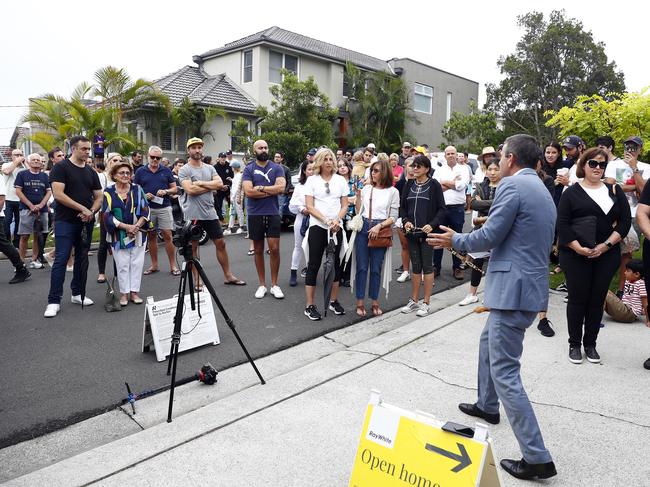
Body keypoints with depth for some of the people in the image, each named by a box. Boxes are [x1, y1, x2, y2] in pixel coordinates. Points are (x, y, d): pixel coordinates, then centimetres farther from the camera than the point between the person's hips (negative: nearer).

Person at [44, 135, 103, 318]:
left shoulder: (91, 172, 12)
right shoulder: (61, 167, -5)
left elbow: (98, 197, 12)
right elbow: (58, 194, -15)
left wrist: (91, 211, -8)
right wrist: (83, 208, -17)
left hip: (86, 222, 6)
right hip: (65, 221, -6)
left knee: (82, 258, 11)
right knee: (61, 259, -7)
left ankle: (78, 293, 24)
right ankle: (54, 301, -3)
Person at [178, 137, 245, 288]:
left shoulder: (210, 168, 10)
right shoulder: (184, 170, -5)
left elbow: (220, 183, -5)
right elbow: (190, 190, -19)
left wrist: (201, 183, -13)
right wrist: (210, 186, -10)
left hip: (210, 213, 5)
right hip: (193, 215, -4)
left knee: (221, 243, 8)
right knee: (193, 247, 5)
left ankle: (228, 276, 18)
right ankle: (197, 280, 16)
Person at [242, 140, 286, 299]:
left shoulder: (277, 168, 4)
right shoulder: (249, 169, 2)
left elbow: (281, 187, -11)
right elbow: (248, 191, -12)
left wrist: (260, 187, -11)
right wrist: (271, 191, -9)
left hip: (273, 213, 0)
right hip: (255, 214, 0)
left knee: (274, 249, -3)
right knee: (258, 250, 8)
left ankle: (274, 285, 10)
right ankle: (262, 284, 19)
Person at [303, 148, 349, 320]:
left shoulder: (340, 180, 8)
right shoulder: (312, 180, 1)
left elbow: (345, 205, 6)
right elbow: (309, 206, -6)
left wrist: (336, 220, -13)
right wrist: (326, 221, -18)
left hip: (336, 228, 3)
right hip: (317, 227, -3)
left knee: (335, 263, 9)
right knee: (314, 265, -2)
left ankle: (334, 301, 22)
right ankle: (309, 306, 4)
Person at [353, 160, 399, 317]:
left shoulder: (393, 192, 2)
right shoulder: (366, 188, 7)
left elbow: (393, 217, 0)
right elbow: (358, 211, 9)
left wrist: (378, 226, -13)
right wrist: (358, 195, -1)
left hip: (380, 230, -1)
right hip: (363, 228, 2)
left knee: (376, 268, 5)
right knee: (362, 267, 2)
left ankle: (374, 302, 18)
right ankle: (360, 302, 10)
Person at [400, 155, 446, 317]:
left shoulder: (434, 185, -3)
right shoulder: (409, 185, 10)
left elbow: (442, 209, -4)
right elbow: (402, 207, 13)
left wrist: (432, 225, -18)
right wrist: (406, 221, -5)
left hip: (427, 232, -4)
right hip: (412, 232, 4)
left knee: (427, 266, 3)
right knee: (415, 267, 12)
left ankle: (426, 303, 11)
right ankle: (414, 301, 21)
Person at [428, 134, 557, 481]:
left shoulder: (512, 185, -13)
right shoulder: (542, 190, 17)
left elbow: (489, 236, -15)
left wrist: (455, 240, 2)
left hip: (513, 287, -11)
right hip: (530, 284, 11)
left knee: (505, 371, -5)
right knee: (489, 342, 29)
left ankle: (536, 458, 0)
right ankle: (487, 406, 45)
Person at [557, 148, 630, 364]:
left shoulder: (615, 191, 10)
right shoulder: (572, 192, 1)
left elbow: (625, 221, 4)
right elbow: (562, 224, -7)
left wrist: (606, 245, -9)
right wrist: (579, 248, -17)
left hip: (607, 255, 3)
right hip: (576, 255, -3)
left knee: (597, 299, 8)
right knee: (577, 299, 2)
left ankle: (590, 344, 21)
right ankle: (575, 344, 14)